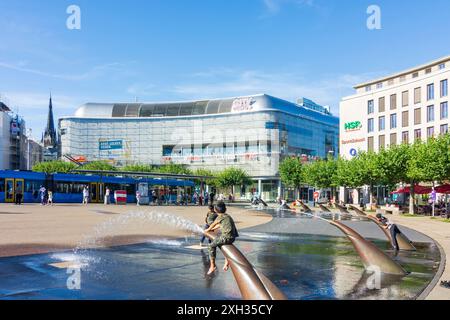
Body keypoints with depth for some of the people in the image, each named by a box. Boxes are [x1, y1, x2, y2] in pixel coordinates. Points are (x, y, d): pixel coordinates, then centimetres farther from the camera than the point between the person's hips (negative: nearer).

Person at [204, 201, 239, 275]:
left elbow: (213, 225, 14)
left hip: (227, 237, -9)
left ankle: (212, 266, -1)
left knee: (212, 246, 1)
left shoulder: (220, 217, -3)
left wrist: (208, 229, 34)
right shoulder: (228, 216, 20)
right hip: (232, 237, 9)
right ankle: (227, 261, 30)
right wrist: (212, 229, 48)